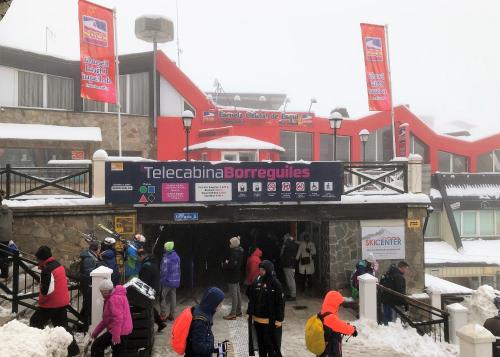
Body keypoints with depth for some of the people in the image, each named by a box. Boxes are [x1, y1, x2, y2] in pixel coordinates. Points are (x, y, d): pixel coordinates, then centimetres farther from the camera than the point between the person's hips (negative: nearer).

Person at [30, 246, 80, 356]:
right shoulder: (58, 265, 8)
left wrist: (41, 300, -7)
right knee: (62, 325, 16)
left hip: (51, 304, -9)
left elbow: (47, 290, -26)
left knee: (35, 323, 9)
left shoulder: (47, 270, -20)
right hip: (62, 302, 9)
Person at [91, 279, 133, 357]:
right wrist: (96, 331, 20)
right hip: (123, 330, 11)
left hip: (119, 332, -11)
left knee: (96, 347, 0)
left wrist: (115, 336, -27)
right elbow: (107, 318, 22)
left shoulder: (114, 299, -18)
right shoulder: (115, 296, 17)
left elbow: (118, 318, -26)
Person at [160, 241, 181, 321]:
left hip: (167, 281, -7)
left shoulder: (166, 258, -19)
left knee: (162, 298, 3)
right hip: (175, 281, 7)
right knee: (173, 298, 12)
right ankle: (172, 315, 17)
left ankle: (163, 316, 3)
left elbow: (164, 271, -19)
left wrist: (161, 281, -11)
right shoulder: (176, 256, 5)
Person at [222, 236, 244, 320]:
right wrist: (227, 262, 4)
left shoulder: (234, 253, -22)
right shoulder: (239, 251, 9)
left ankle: (233, 314, -1)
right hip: (237, 275, 10)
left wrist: (224, 264, -11)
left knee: (234, 294, -5)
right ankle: (238, 311, 26)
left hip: (233, 276, -10)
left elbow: (231, 265, -28)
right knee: (237, 293, 16)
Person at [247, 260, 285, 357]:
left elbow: (280, 303, -11)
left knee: (272, 344, 3)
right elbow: (251, 299, 9)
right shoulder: (257, 282, 1)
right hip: (258, 319, 5)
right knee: (261, 343, 17)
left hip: (271, 320, -5)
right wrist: (250, 313, 9)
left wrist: (279, 319, -12)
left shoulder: (275, 284, -12)